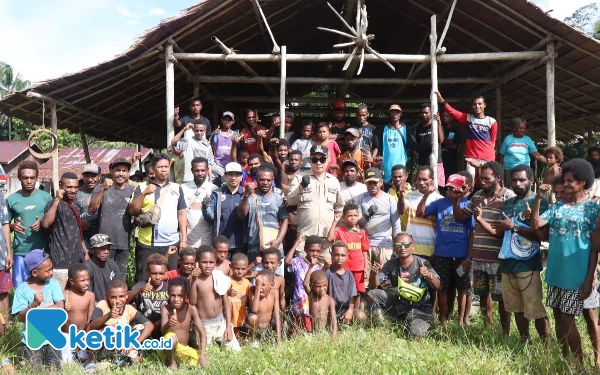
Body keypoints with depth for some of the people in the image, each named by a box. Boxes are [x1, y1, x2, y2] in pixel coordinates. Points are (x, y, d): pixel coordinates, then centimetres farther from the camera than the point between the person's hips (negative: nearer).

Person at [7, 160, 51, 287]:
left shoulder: (46, 197, 2)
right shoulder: (11, 199, 1)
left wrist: (42, 224, -13)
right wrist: (12, 226, -14)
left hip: (43, 251, 0)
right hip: (21, 252, 0)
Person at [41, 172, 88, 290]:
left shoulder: (76, 206, 13)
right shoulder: (55, 204, -9)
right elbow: (45, 224, -29)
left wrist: (85, 252, 19)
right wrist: (57, 200, -26)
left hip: (78, 260, 7)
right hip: (61, 262, -7)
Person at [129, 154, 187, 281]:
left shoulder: (177, 188, 8)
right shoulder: (142, 187, 5)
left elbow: (182, 214, 8)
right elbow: (132, 211, -2)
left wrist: (184, 239, 2)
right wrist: (144, 193, -14)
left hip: (172, 243, 1)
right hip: (146, 244, -1)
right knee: (144, 281, 3)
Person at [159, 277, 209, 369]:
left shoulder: (191, 309, -9)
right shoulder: (165, 308, -12)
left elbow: (202, 332, -10)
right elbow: (163, 331, -24)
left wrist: (202, 355, -21)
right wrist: (168, 324, -48)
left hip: (183, 349, 4)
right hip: (167, 348, -4)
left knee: (199, 361, -19)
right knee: (171, 337, -35)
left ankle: (178, 359, 8)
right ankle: (171, 362, -7)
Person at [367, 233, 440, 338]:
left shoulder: (422, 263, -16)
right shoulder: (391, 264, -5)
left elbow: (437, 287, -18)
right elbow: (375, 284, -6)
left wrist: (429, 276, -40)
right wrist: (374, 273, -29)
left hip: (420, 307, -3)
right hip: (399, 303, 3)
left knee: (416, 333, -28)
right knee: (371, 295, -12)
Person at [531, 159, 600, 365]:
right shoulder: (557, 207, 8)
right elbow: (535, 224, -4)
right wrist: (538, 198, -14)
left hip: (576, 275, -5)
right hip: (555, 272, 5)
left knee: (567, 319, -2)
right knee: (558, 317, 11)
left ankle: (579, 362, 13)